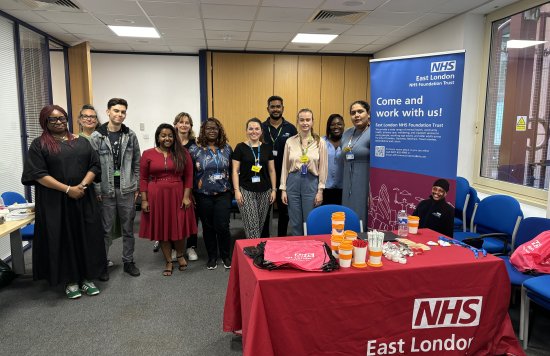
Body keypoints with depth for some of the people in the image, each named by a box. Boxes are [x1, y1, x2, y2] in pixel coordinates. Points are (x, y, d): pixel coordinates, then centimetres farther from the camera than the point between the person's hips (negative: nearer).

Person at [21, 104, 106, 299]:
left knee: (86, 237, 6)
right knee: (63, 239, 4)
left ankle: (86, 277, 18)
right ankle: (70, 280, 17)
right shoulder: (39, 144, 0)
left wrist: (83, 185, -13)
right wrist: (67, 189, -16)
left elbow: (95, 165, 4)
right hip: (55, 201, -3)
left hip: (84, 199, 3)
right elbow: (38, 174, -9)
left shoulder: (82, 142, 10)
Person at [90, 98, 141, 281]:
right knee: (105, 229, 7)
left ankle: (128, 261, 26)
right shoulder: (97, 137, -4)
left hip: (127, 190, 2)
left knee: (128, 228, 11)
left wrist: (136, 187, 3)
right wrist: (97, 190, -9)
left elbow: (137, 163, 6)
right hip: (106, 190, -2)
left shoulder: (130, 135, 3)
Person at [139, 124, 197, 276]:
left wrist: (186, 196, -7)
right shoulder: (148, 154, 1)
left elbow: (188, 176, 0)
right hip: (157, 196, 1)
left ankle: (180, 255, 34)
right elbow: (143, 179, 2)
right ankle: (168, 262, 24)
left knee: (179, 227, 7)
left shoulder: (182, 153, 1)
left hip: (178, 196, 0)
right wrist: (144, 200, -3)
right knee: (162, 228, 8)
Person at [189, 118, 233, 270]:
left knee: (223, 226, -2)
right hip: (204, 196, 0)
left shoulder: (227, 148, 5)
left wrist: (233, 189, 8)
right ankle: (212, 257, 26)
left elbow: (231, 170, 10)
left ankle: (225, 256, 19)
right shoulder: (195, 149, -1)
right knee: (208, 227, 10)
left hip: (223, 194, 1)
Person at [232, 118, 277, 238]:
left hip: (264, 191, 3)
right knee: (251, 225, -7)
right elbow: (235, 171, -2)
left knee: (260, 224, 11)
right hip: (246, 191, -3)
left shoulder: (267, 148, 7)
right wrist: (236, 190, -9)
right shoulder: (240, 147, -1)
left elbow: (271, 170, 10)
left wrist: (274, 189, 6)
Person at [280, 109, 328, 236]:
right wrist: (283, 189, 3)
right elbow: (285, 167, 6)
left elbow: (323, 168, 0)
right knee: (295, 222, 9)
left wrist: (320, 190, -4)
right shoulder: (290, 141, 4)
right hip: (293, 182, 2)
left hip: (311, 182, -1)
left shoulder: (320, 142, 0)